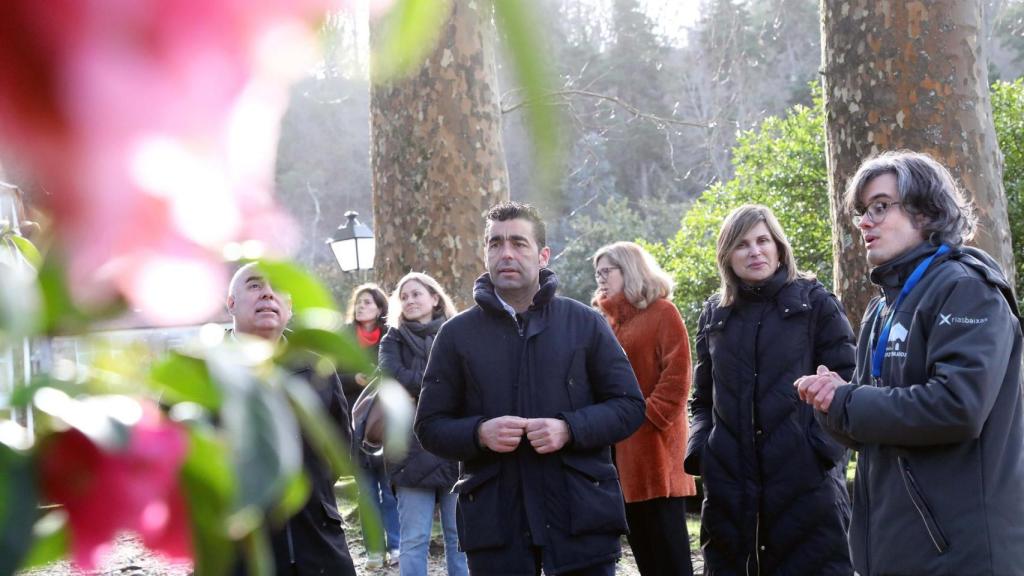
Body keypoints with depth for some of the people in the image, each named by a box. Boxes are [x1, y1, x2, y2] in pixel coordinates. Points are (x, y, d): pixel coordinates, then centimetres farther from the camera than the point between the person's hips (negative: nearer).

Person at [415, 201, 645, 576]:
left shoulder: (585, 323, 6)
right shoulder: (458, 334, 7)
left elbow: (629, 406, 4)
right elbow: (429, 426, 7)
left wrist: (570, 429, -14)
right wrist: (479, 433, -14)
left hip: (582, 515, 0)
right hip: (494, 519, 1)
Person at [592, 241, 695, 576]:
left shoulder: (662, 312, -1)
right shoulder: (610, 320, 19)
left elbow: (677, 375, -10)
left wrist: (648, 417, -16)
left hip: (654, 443, -7)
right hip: (621, 447, 7)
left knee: (667, 540, -6)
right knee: (640, 541, 8)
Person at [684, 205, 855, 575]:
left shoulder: (815, 303, 3)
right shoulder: (714, 315, 14)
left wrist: (822, 445, -13)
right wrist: (699, 450, 2)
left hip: (806, 481, -4)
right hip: (729, 485, 4)